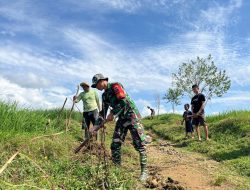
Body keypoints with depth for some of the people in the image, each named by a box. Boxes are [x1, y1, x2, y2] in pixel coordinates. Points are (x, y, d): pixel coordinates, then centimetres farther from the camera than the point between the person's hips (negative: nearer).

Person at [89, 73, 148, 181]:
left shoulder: (115, 86, -11)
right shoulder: (105, 95, 12)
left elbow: (123, 101, -24)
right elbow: (103, 112, 14)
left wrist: (112, 114, -18)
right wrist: (96, 127, 8)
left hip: (131, 115, -8)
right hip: (121, 118, 8)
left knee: (139, 144, -8)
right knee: (115, 145, 3)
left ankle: (144, 171, 3)